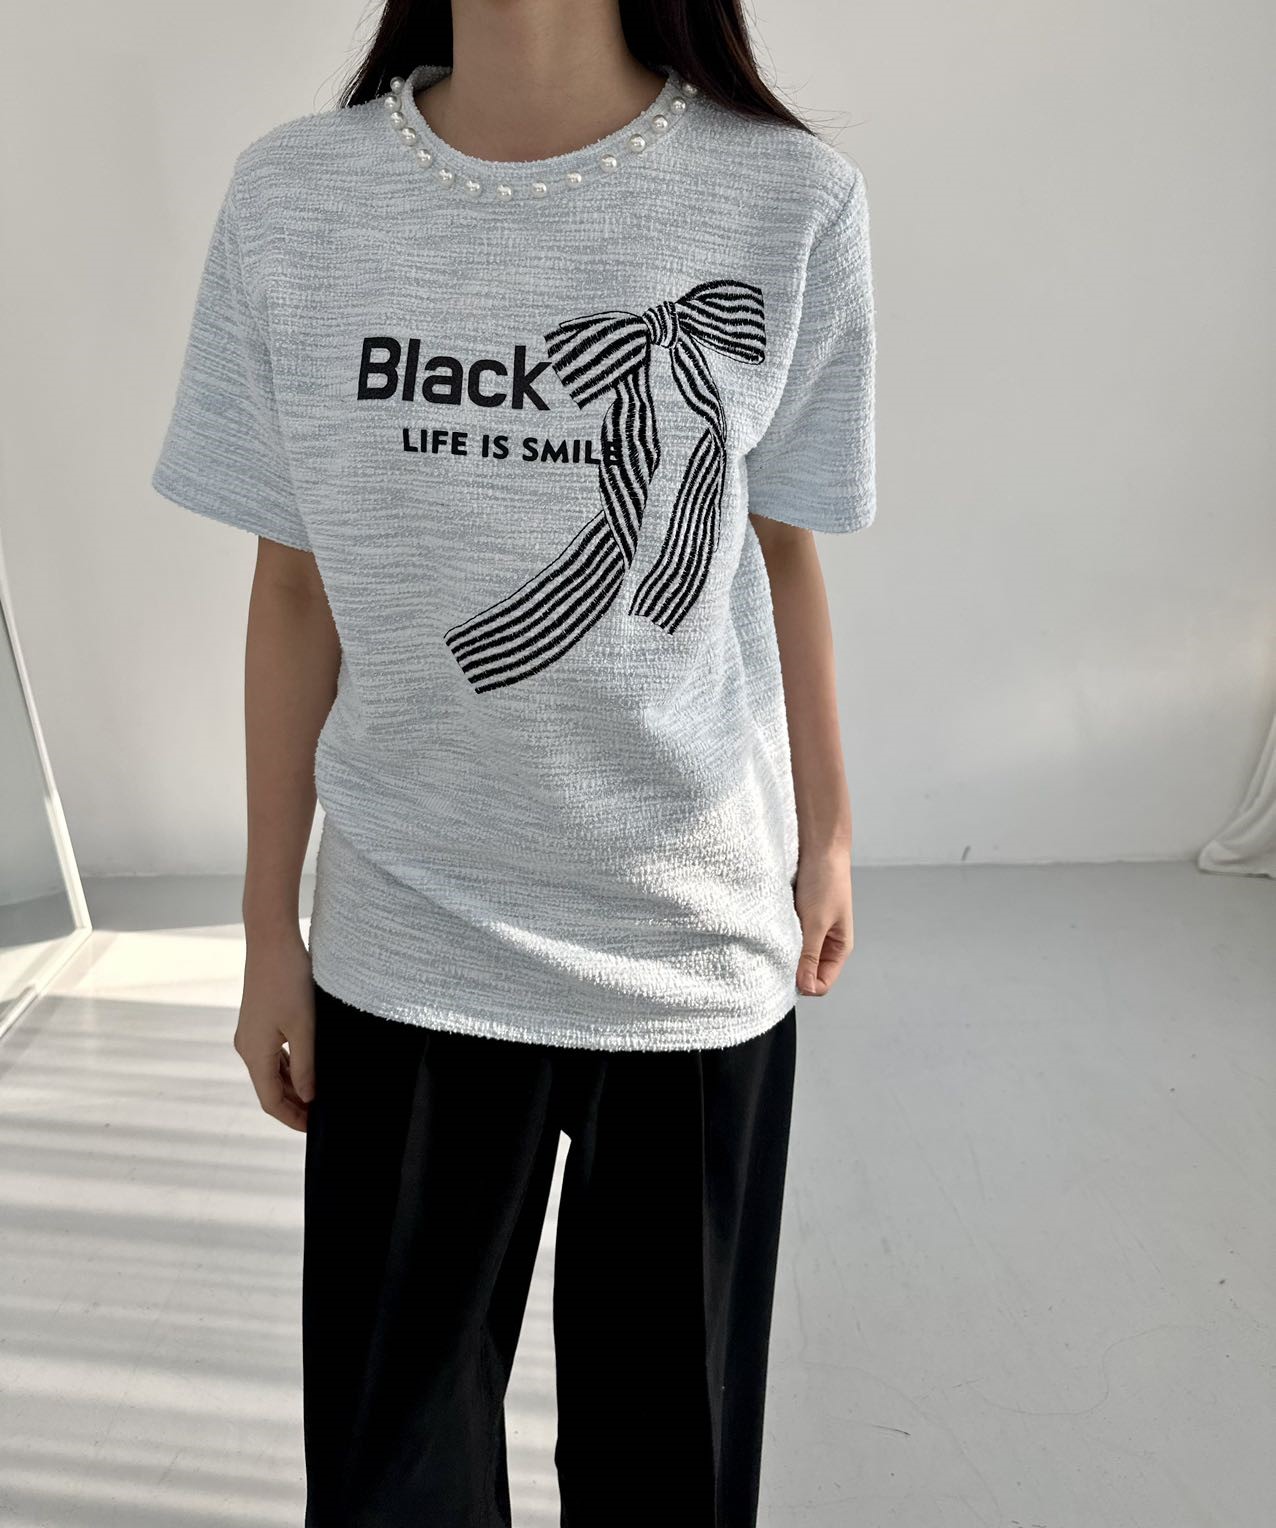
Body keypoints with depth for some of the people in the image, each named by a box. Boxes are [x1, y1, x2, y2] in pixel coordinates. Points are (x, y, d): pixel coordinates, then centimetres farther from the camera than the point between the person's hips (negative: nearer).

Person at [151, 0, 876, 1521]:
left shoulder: (791, 202, -5)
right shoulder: (290, 198, -1)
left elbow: (779, 547, 5)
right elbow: (295, 588, 2)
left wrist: (825, 834, 11)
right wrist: (270, 930, 6)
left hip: (698, 944, 0)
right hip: (401, 951, 1)